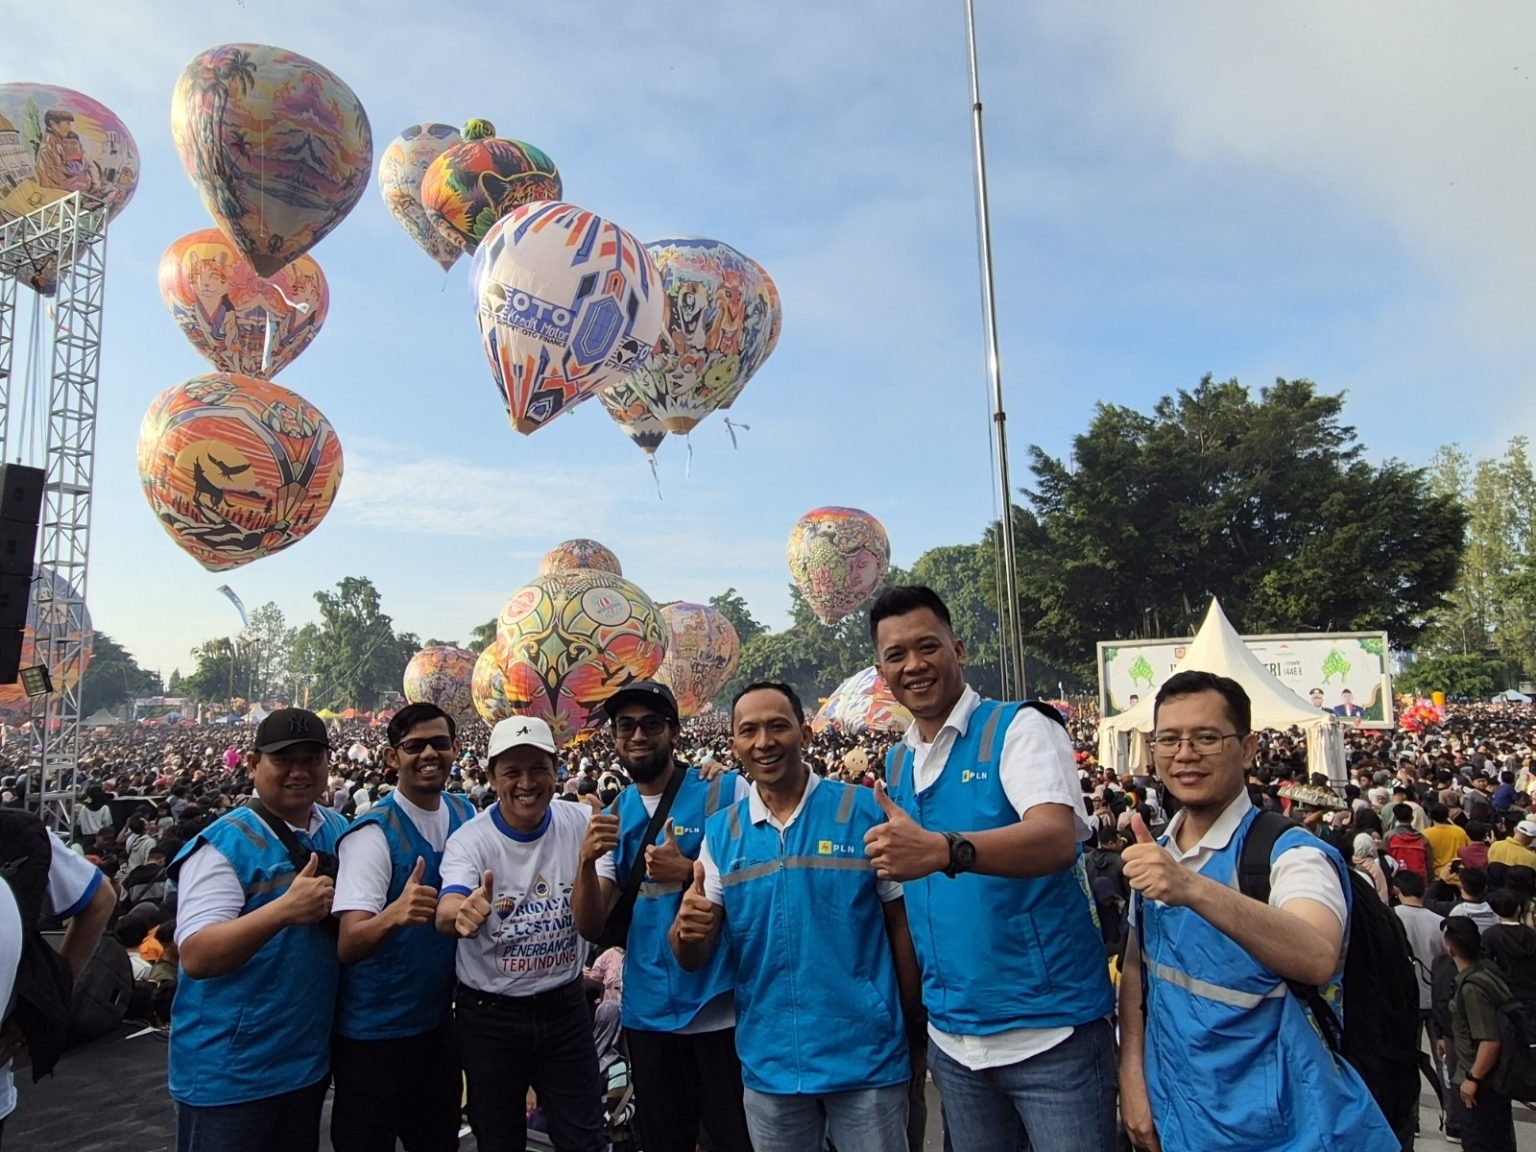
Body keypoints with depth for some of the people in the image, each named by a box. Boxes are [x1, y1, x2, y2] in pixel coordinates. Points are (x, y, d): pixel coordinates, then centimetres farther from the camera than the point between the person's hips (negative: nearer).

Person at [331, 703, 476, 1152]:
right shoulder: (373, 832, -20)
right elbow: (348, 945, -28)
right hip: (373, 1032, -6)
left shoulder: (466, 816, -3)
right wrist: (395, 913, -46)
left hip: (438, 1021, 6)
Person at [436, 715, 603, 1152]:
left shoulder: (582, 823, -8)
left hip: (565, 1006, 2)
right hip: (489, 1014, -1)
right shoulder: (470, 840, -15)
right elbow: (447, 915, -31)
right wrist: (463, 914, -55)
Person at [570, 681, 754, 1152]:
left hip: (722, 1009, -4)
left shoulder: (727, 791, -9)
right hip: (647, 1012, 5)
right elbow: (591, 927, 2)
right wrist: (587, 861, -17)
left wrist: (688, 872, -23)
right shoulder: (613, 816, 5)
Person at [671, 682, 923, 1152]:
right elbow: (695, 959, -1)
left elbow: (901, 924, -3)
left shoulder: (865, 810, -9)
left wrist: (916, 1030, -2)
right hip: (768, 1063, 3)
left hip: (866, 1056, -2)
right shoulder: (720, 831, -1)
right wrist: (685, 931, -23)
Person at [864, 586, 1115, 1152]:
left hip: (1050, 1033, -5)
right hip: (950, 1037, 6)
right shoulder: (895, 764, 6)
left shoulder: (1019, 729, -12)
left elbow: (1057, 839, -30)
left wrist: (943, 850, -46)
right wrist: (916, 1012, 7)